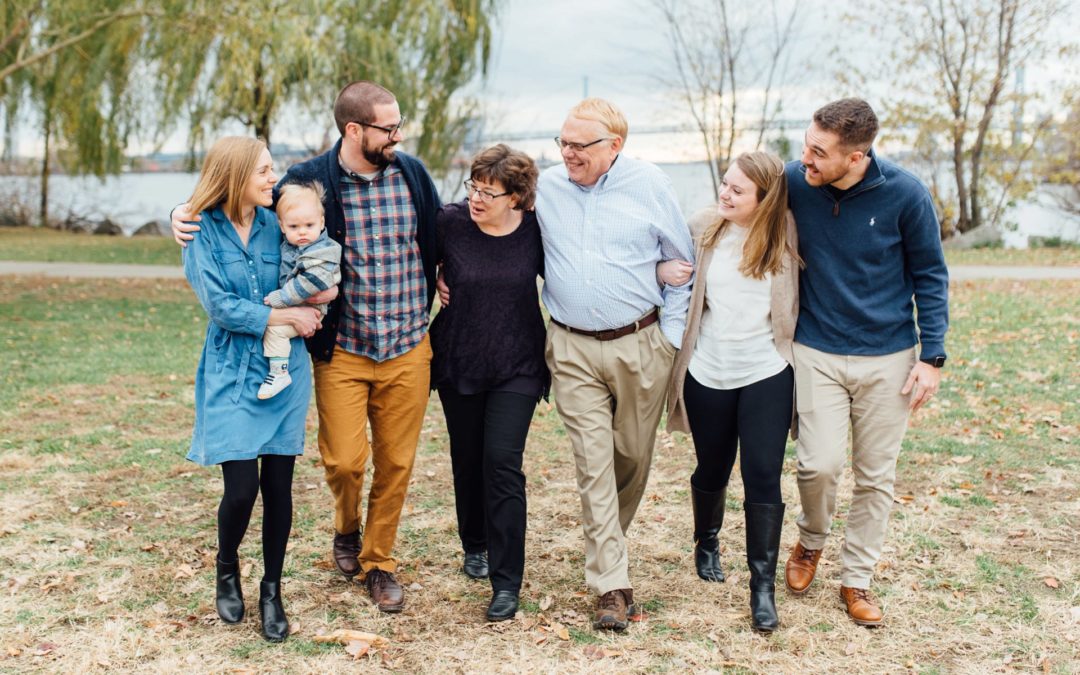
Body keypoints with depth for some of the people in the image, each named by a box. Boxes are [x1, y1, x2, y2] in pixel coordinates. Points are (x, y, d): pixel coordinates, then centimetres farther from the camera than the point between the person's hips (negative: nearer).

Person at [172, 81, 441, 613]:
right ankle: (347, 529, 32)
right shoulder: (309, 180, -7)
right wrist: (188, 215, -7)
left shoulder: (412, 174, 2)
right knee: (344, 460, -3)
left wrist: (444, 281, 7)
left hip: (408, 350, 2)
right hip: (343, 351, -2)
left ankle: (378, 562, 27)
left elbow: (440, 237, 17)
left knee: (396, 464, 8)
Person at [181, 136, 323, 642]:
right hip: (233, 374, -3)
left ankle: (272, 590, 22)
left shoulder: (276, 225, 3)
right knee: (241, 488, -7)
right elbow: (222, 307, -14)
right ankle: (226, 570, 24)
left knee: (278, 485, 4)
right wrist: (286, 315, -12)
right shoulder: (202, 233, -6)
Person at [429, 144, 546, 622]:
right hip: (458, 362, 2)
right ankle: (475, 546, 40)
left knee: (502, 462, -11)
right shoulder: (449, 222, -10)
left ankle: (507, 582, -4)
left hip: (517, 366, -2)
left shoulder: (535, 230, -10)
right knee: (467, 459, 14)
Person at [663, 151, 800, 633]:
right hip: (708, 375, 2)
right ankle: (706, 543, 44)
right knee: (712, 471, 16)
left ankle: (763, 585, 7)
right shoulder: (704, 228, -4)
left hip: (766, 375, -1)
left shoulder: (786, 237, -7)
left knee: (763, 478, -3)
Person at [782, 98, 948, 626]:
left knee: (876, 475, 8)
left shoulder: (905, 194, -14)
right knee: (819, 463, -8)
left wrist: (932, 356, -6)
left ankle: (857, 578, 25)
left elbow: (929, 275, -3)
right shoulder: (793, 182, -11)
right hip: (817, 351, 0)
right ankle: (811, 540, 23)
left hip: (888, 356, 0)